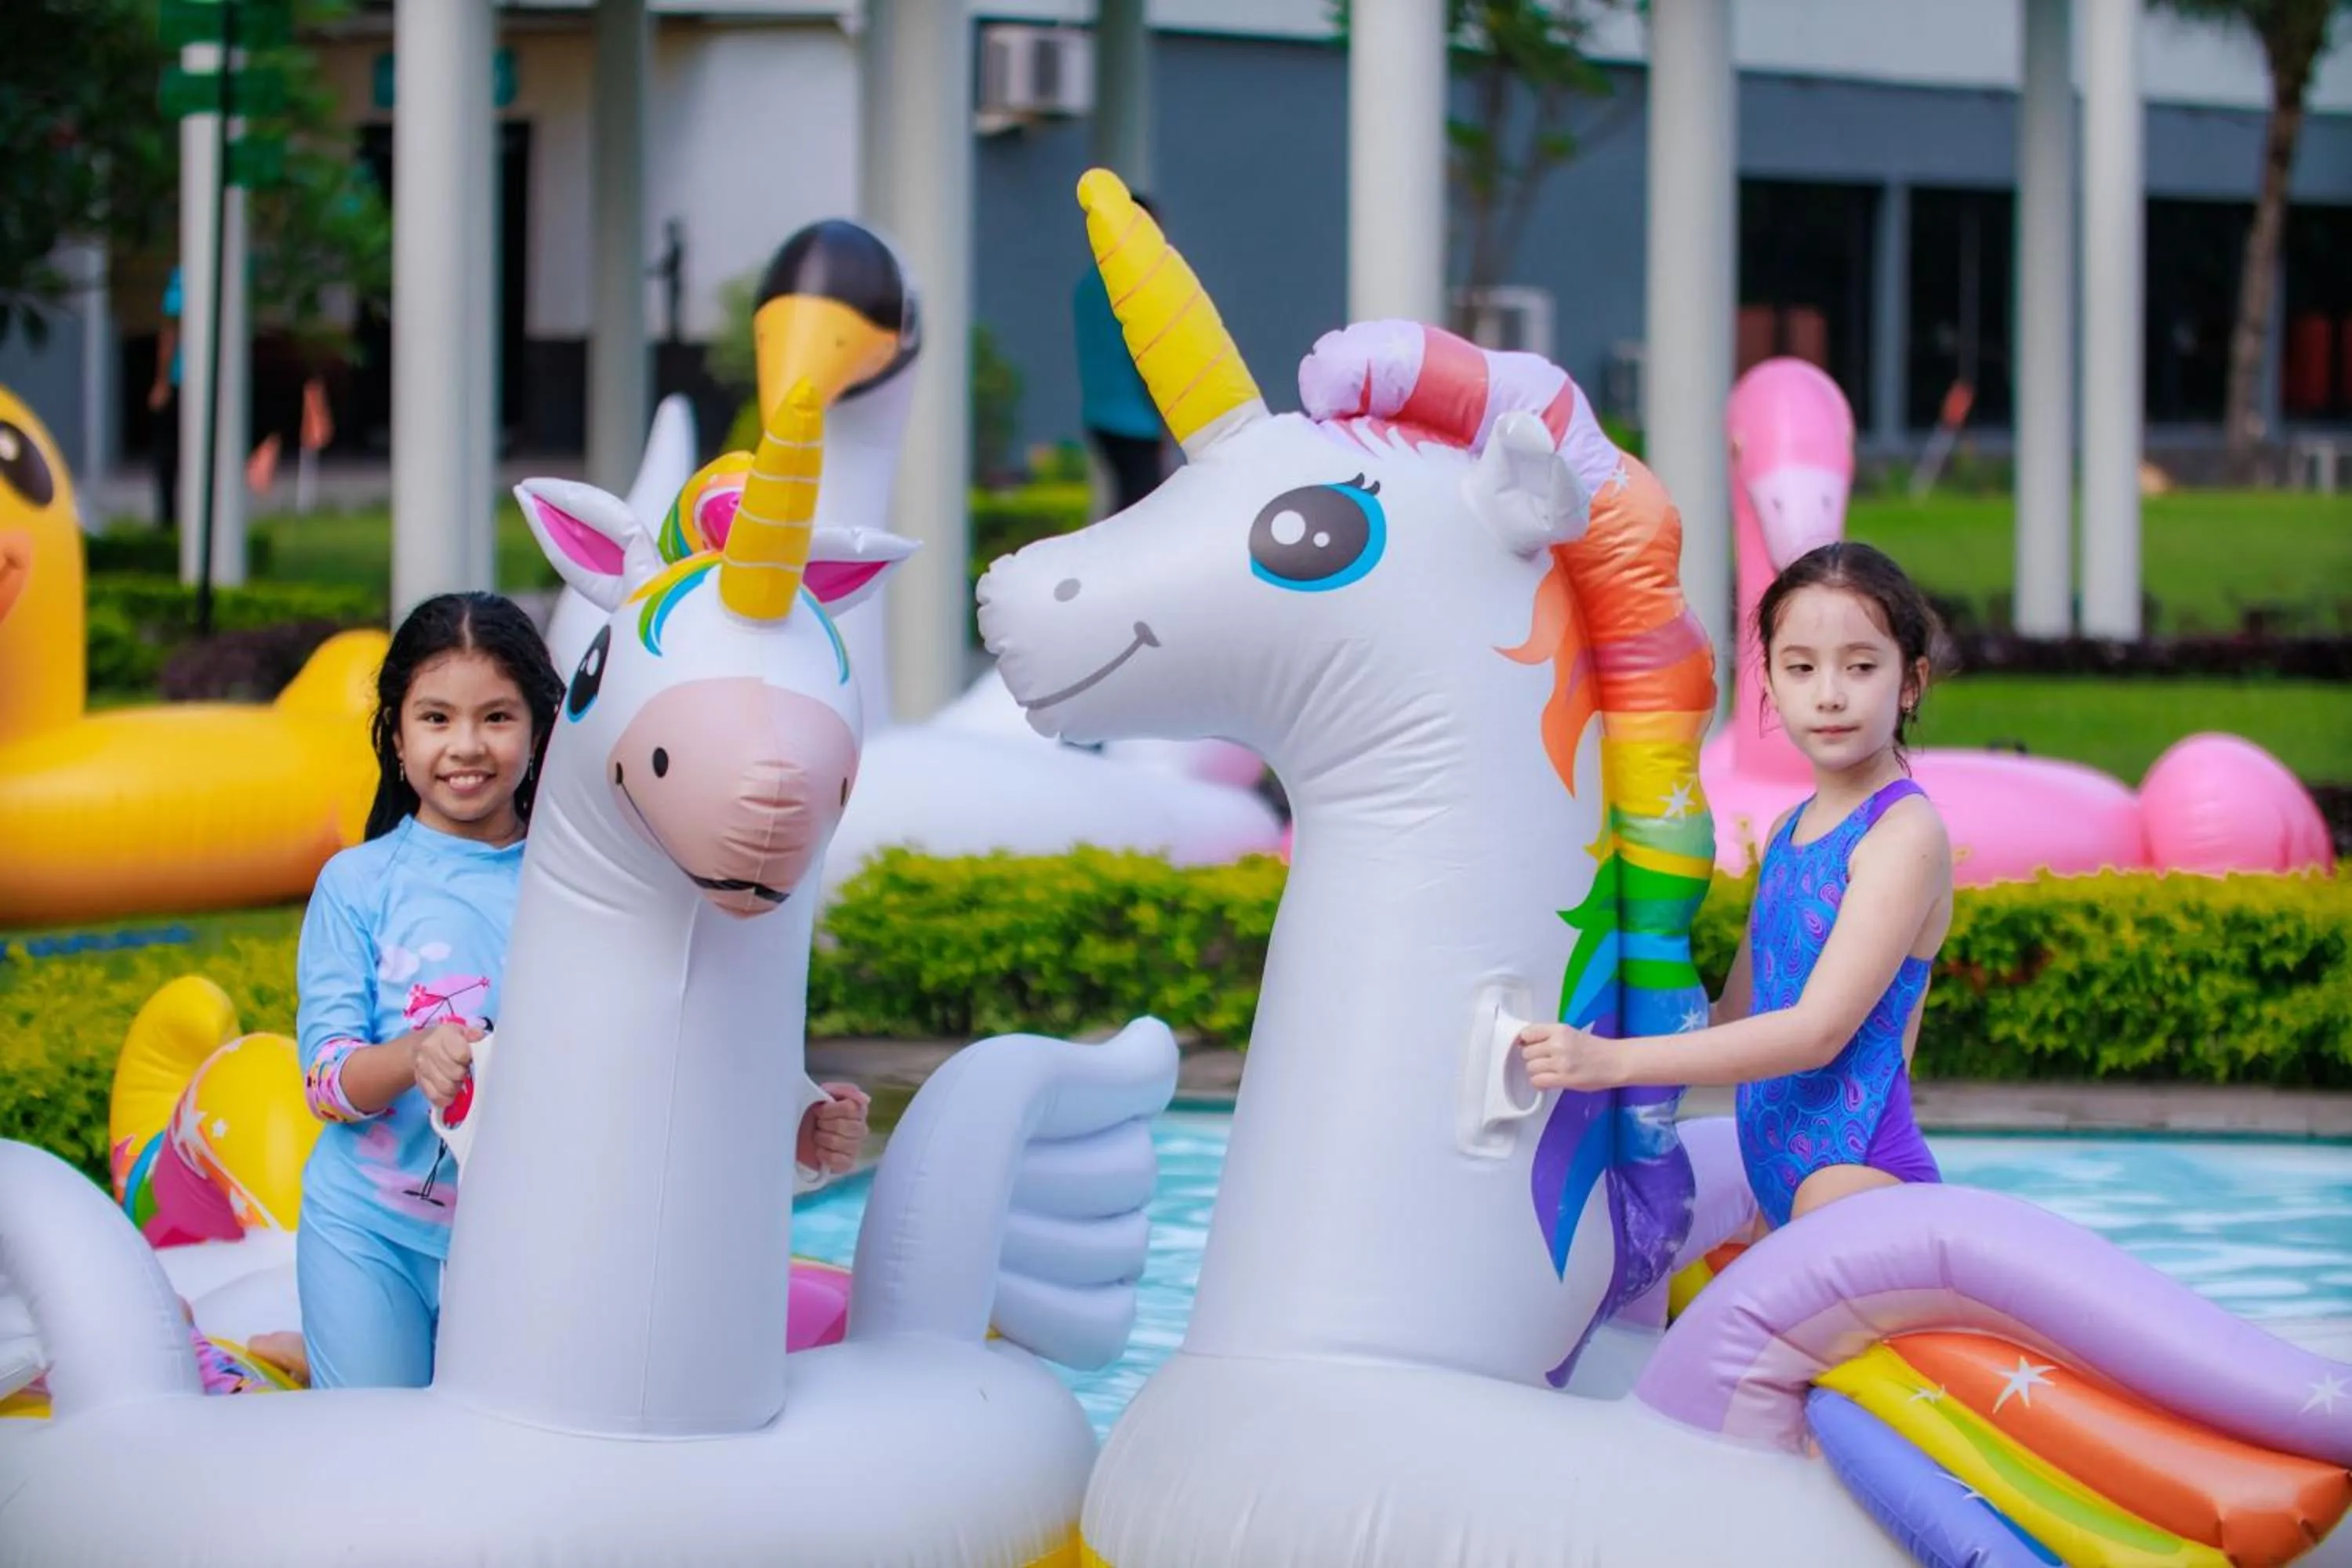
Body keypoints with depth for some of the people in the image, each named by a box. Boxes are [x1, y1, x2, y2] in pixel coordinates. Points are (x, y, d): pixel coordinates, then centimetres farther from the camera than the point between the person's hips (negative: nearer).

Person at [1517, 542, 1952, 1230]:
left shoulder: (1906, 832, -12)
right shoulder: (1788, 830, 15)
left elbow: (1820, 1030, -20)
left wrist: (1613, 1060, -24)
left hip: (1856, 1168, -9)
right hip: (1783, 1175, 9)